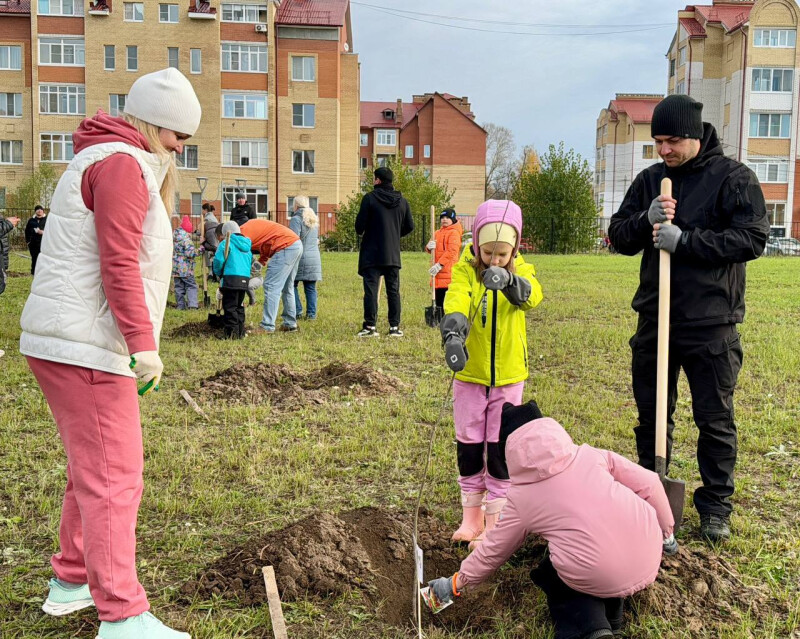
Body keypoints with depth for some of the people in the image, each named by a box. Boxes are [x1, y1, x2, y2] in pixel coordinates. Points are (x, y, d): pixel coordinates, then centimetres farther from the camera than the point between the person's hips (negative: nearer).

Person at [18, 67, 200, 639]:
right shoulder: (122, 163, -11)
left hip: (67, 341, 11)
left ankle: (72, 581, 33)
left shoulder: (103, 160, 22)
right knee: (114, 476, -8)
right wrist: (144, 344, -22)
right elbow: (119, 265, -20)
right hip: (85, 349, -11)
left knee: (93, 468, 19)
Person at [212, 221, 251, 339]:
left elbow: (218, 260, -9)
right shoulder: (247, 245, 20)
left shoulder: (225, 243, 0)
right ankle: (240, 332, 18)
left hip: (230, 278, -6)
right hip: (245, 278, 6)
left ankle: (232, 332, -7)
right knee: (239, 305, 17)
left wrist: (218, 273, 9)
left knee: (230, 306, -2)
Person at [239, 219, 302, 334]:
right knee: (287, 288, 17)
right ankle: (290, 324, 24)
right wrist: (260, 262, 12)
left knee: (271, 286, -8)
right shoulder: (251, 226, 19)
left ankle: (267, 327, -8)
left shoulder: (243, 232, -9)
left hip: (286, 246, -10)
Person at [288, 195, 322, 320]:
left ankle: (297, 311, -1)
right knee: (311, 287, 8)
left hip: (300, 256, -6)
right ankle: (311, 313, 6)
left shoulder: (296, 219, -8)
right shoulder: (314, 219, 16)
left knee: (292, 285, 4)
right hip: (315, 257, 7)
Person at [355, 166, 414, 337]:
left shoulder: (369, 198, -8)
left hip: (372, 254, -4)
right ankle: (395, 327, 10)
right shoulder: (402, 201, 6)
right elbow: (409, 226, 9)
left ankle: (370, 326, -4)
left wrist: (361, 233, 11)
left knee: (371, 289, -2)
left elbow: (360, 224, -11)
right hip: (393, 255, 4)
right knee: (393, 291, 9)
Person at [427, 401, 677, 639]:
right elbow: (649, 484, 9)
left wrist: (455, 583, 33)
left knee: (549, 575, 27)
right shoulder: (589, 455, 10)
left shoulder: (521, 497, 7)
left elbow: (492, 551, 18)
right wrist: (666, 531, 24)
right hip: (649, 554, 5)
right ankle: (609, 613, 26)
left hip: (598, 577, -4)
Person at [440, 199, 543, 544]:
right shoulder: (465, 271, -8)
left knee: (500, 448, 6)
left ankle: (496, 519, 21)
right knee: (469, 445, 10)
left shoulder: (521, 271, -5)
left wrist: (509, 280, -50)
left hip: (508, 375, 0)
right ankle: (472, 515, 27)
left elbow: (531, 295, -28)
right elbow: (456, 299, -28)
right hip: (470, 374, 0)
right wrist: (452, 330, -50)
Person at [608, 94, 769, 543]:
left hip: (711, 325, -4)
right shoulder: (650, 180, 7)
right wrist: (646, 220, -15)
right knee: (652, 414, 13)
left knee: (716, 420, 7)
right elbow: (619, 237, 6)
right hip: (655, 318, 4)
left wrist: (684, 239, -22)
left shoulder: (734, 177, -6)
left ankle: (716, 506, 23)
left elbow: (753, 238, -15)